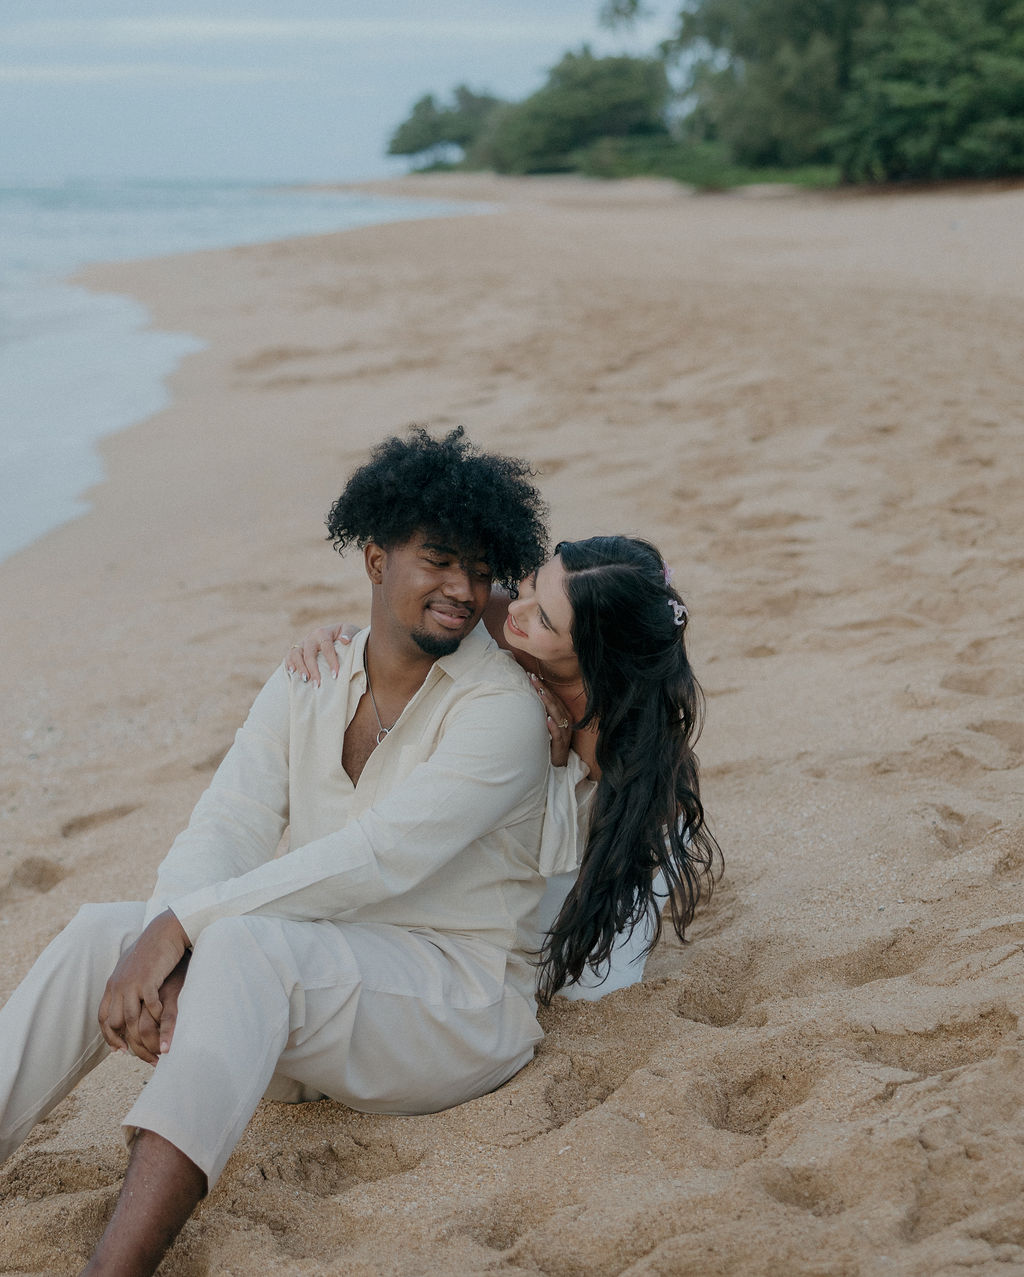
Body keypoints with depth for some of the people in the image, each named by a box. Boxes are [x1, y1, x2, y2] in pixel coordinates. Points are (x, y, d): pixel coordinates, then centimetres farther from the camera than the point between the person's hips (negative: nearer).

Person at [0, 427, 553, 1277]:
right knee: (103, 932, -15)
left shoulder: (502, 707, -12)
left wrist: (184, 923, -27)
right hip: (307, 987, 6)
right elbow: (224, 830, -5)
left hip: (458, 1002, -6)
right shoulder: (307, 684, 7)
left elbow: (378, 858, -24)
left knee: (246, 942, -34)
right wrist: (159, 947, -26)